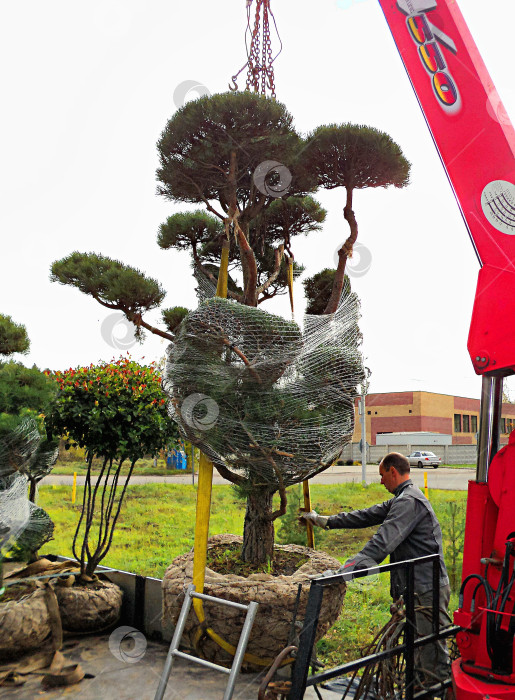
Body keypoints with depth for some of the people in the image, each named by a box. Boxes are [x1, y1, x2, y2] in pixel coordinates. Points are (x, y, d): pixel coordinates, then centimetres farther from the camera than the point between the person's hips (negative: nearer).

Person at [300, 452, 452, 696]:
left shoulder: (409, 501, -18)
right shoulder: (402, 500, 17)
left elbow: (384, 540, -29)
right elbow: (368, 516, 20)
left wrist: (351, 566, -35)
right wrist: (326, 521, 20)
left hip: (427, 590, -11)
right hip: (418, 587, 11)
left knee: (432, 651, -5)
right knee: (419, 646, 17)